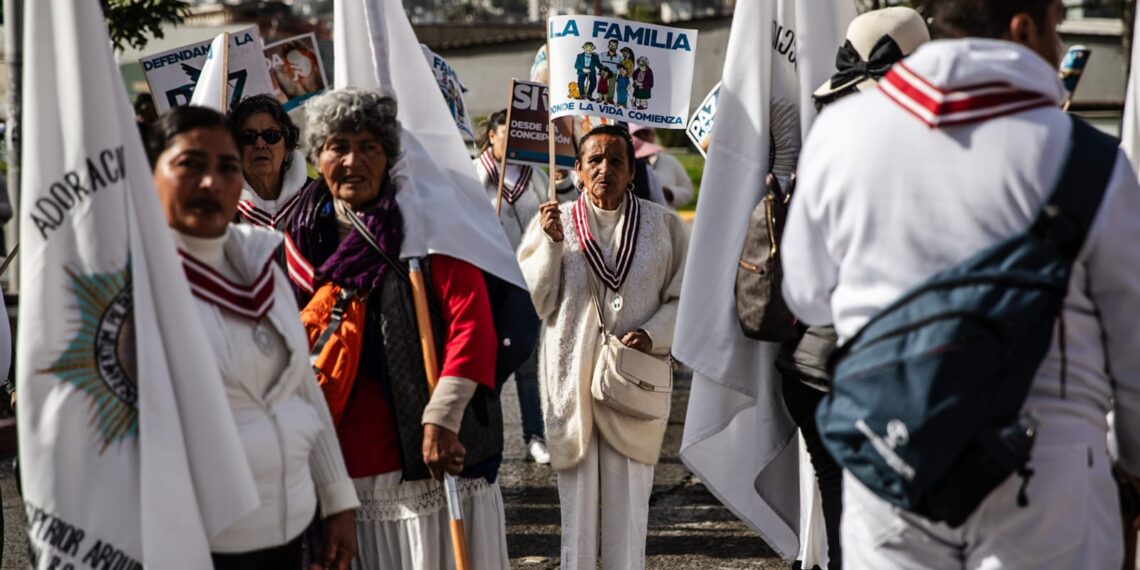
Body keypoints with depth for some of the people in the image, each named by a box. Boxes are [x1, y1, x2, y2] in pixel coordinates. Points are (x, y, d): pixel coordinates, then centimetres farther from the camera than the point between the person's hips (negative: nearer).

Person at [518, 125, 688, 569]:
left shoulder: (662, 225, 4)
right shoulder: (554, 221, 4)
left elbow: (683, 299, 4)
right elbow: (536, 301, -1)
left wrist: (653, 334, -13)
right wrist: (552, 243, -12)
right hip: (572, 380, 0)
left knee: (629, 497, 1)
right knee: (577, 493, 5)